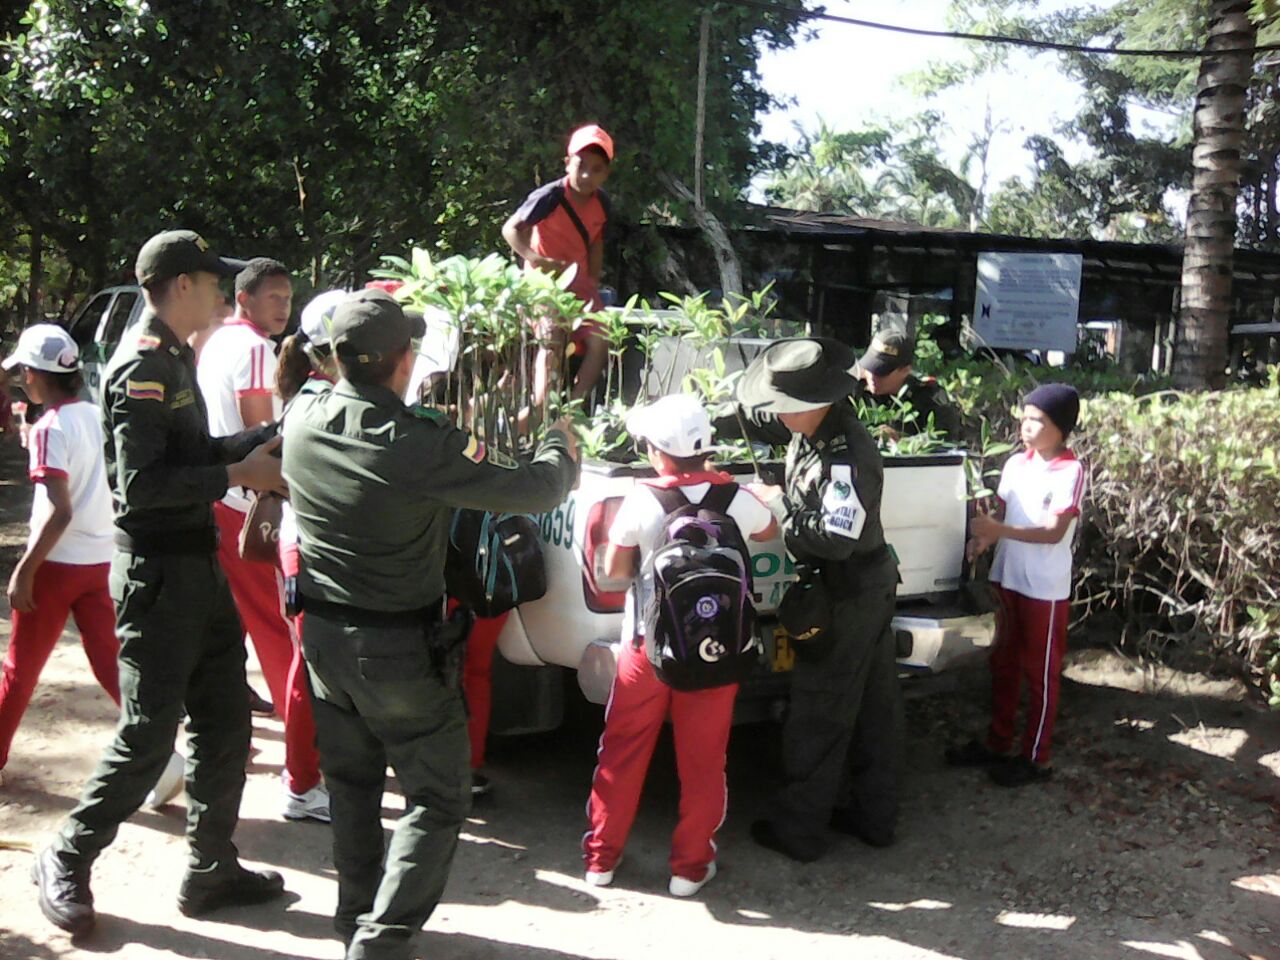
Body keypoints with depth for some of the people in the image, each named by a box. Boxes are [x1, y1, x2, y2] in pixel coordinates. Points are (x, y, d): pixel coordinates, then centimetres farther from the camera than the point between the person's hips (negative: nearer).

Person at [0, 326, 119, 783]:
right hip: (99, 560, 6)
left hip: (57, 564, -6)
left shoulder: (50, 428, -15)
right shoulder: (96, 417, 5)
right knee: (110, 661, 8)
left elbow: (59, 512, -21)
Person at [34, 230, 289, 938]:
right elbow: (140, 484, -24)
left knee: (223, 721, 12)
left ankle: (211, 869, 24)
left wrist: (269, 437, 8)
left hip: (196, 563, 10)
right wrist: (238, 474, -20)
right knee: (148, 734, -1)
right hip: (157, 572, -10)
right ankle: (66, 863, 20)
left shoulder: (172, 359, 15)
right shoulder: (143, 367, -16)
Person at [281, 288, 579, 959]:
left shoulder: (303, 417, -8)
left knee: (350, 780, 24)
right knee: (437, 798, 9)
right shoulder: (419, 445, -25)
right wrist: (561, 444, 5)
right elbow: (537, 489, -18)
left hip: (322, 633, 7)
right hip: (398, 646, -6)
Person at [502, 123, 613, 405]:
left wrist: (593, 282, 9)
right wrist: (535, 260, -27)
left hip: (579, 284, 6)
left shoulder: (602, 203, 1)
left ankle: (575, 404, 4)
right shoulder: (549, 197, -18)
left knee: (600, 341, -5)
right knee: (552, 344, -21)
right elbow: (511, 228, -15)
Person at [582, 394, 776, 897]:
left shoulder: (641, 500, -15)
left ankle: (601, 855, 25)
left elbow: (614, 570, -4)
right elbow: (770, 531, 12)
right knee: (702, 758, 12)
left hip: (647, 644, -1)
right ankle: (690, 864, 21)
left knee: (622, 751, 14)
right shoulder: (735, 498, -10)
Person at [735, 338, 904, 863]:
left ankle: (798, 830, 15)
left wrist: (781, 506, -22)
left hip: (847, 601, -10)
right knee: (873, 706, 18)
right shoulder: (813, 429, 0)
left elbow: (834, 538, -33)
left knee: (818, 716, 2)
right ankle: (874, 815, 33)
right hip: (871, 587, 10)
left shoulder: (848, 458, -27)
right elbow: (758, 412, 19)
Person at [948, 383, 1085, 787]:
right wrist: (984, 538, -10)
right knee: (1003, 664, 17)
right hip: (1008, 579, 7)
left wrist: (1000, 531, -30)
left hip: (1045, 588, -6)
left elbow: (1054, 532, -21)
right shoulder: (1015, 463, 4)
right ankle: (996, 742, 30)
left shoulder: (1071, 471, -15)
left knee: (1040, 673, 6)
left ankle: (1036, 758, 17)